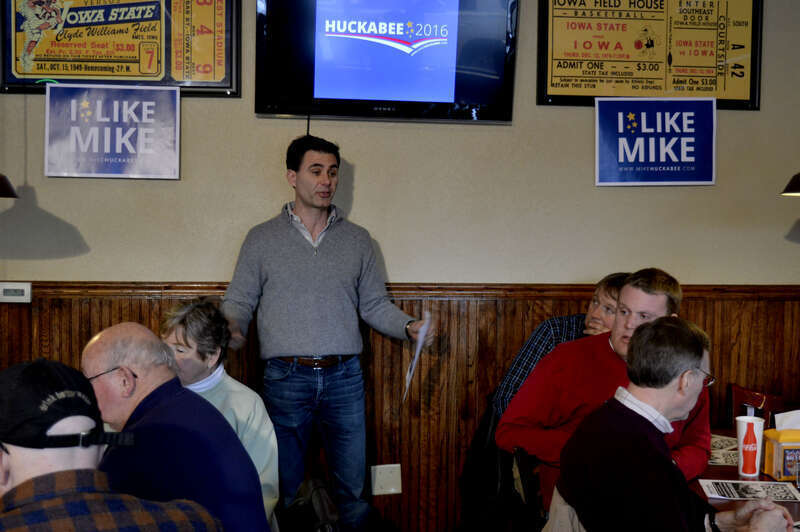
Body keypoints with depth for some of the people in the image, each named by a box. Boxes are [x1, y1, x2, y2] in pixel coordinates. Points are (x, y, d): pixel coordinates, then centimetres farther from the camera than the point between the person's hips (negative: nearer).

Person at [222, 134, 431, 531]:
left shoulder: (357, 240, 11)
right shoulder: (262, 239, 6)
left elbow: (374, 304, 11)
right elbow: (239, 301, 5)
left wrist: (409, 326, -6)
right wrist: (232, 328, -16)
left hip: (344, 377, 1)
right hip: (286, 377, -1)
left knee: (353, 487, 8)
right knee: (285, 488, 10)